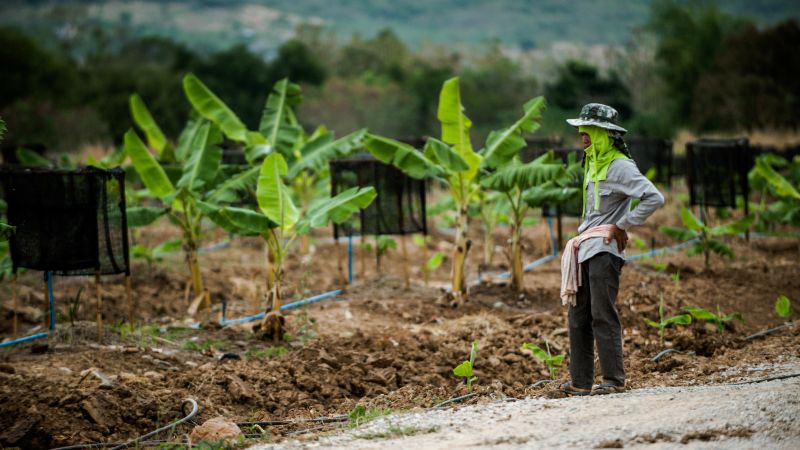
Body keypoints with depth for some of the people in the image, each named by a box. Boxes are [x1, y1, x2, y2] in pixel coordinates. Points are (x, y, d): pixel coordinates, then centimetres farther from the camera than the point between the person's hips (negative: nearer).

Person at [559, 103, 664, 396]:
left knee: (603, 316, -8)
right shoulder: (593, 164, 17)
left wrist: (622, 226, -15)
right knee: (578, 316, 8)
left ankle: (613, 379, -3)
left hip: (605, 250, -9)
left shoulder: (620, 166, -11)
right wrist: (583, 235, 13)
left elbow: (654, 198, -21)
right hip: (585, 248, 9)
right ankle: (581, 381, 11)